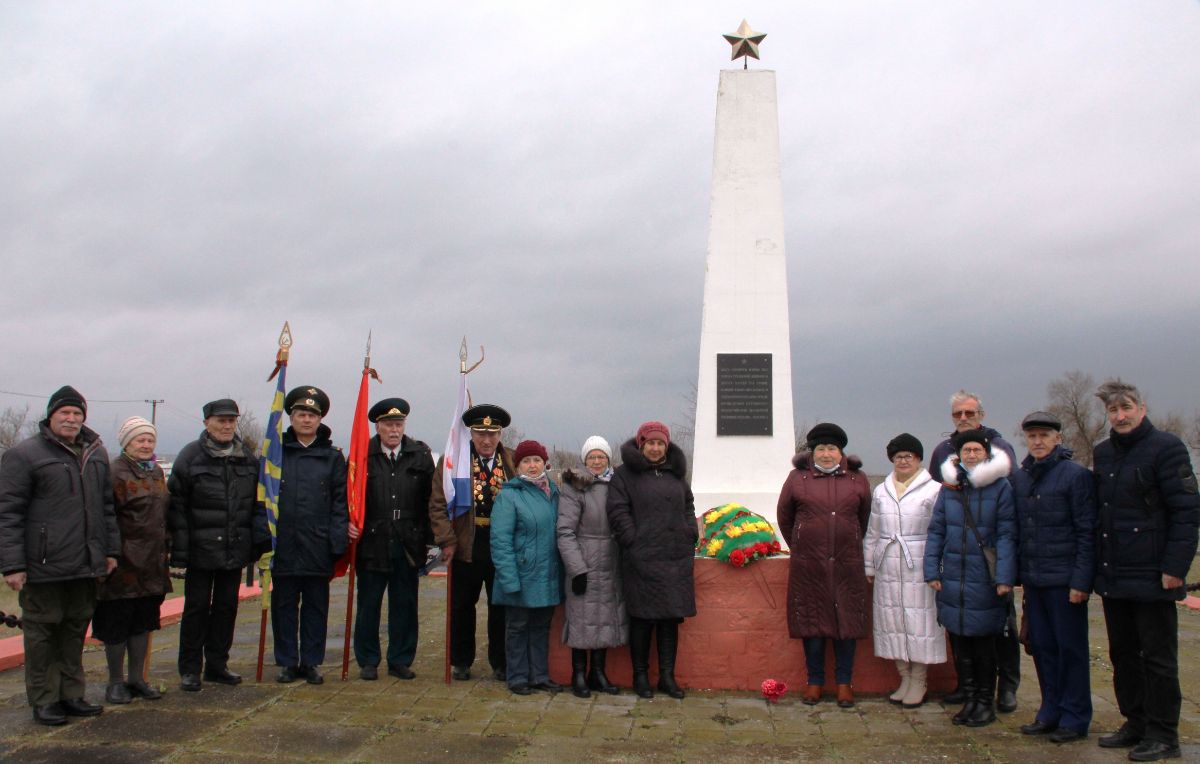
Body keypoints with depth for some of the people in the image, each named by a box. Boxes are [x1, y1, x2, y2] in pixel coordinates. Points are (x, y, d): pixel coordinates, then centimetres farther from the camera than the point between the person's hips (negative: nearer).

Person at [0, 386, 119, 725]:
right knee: (42, 632, 5)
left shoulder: (96, 453, 13)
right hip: (44, 566, -5)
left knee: (76, 630, 13)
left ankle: (71, 694, 24)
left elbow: (107, 506, 18)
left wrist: (110, 550, 14)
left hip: (86, 565, 6)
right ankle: (44, 700, 16)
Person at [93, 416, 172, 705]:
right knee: (117, 623, 4)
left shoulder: (157, 472, 13)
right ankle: (115, 682, 16)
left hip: (152, 562, 7)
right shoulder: (115, 473, -12)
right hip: (124, 562, -7)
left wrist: (164, 549, 17)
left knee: (143, 621, 13)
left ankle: (137, 678, 23)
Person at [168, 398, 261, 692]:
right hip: (201, 548, -4)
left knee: (227, 606, 11)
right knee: (197, 607, 4)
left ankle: (217, 665, 24)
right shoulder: (191, 456, -6)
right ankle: (190, 670, 16)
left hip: (235, 549, 4)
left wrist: (257, 544, 6)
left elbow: (256, 503, 11)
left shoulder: (248, 457, 7)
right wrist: (180, 551, -14)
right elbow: (177, 506, -9)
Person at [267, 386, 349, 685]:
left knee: (316, 605, 8)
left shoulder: (333, 456, 5)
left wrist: (337, 539, -7)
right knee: (284, 605, 9)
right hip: (283, 545, 0)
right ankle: (287, 662, 20)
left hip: (318, 546, 0)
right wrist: (264, 535, -5)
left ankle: (311, 662, 19)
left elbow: (340, 500, 3)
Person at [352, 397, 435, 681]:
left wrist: (429, 538, -1)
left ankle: (400, 660, 22)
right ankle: (368, 661, 22)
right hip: (372, 543, -1)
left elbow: (431, 499, 3)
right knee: (368, 604, 9)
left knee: (404, 605, 9)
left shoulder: (421, 455, 3)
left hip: (407, 544, 1)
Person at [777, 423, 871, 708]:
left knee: (847, 621, 5)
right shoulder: (797, 478, 1)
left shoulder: (857, 479, 4)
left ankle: (844, 682, 18)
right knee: (812, 621, 6)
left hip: (847, 564, 1)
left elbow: (865, 516, 15)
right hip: (808, 565, -1)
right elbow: (784, 516, 12)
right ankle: (815, 681, 19)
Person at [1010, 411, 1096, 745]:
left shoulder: (1076, 475, -8)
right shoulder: (1019, 477, 9)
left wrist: (1081, 580, -14)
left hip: (1064, 579, -5)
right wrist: (1018, 573, 10)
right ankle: (1051, 712, 24)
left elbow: (1087, 533, -10)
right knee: (1041, 647, 12)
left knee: (1070, 648, 4)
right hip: (1033, 579, 6)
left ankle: (1075, 718, 15)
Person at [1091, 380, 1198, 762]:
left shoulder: (1166, 448, -9)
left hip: (1151, 576, -7)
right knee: (1123, 655, 14)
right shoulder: (1103, 454, 12)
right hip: (1113, 578, 7)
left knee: (1158, 658, 3)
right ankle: (1135, 724, 26)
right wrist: (1096, 566, 11)